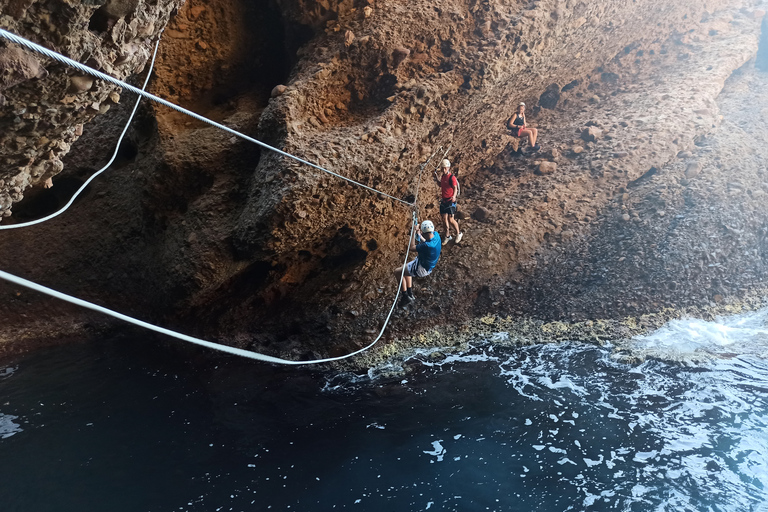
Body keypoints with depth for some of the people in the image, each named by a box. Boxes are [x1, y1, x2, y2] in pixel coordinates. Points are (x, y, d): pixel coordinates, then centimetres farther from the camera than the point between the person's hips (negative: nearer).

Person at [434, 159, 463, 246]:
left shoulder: (452, 177, -15)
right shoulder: (443, 176, 9)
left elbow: (455, 188, -22)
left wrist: (454, 196, -41)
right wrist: (436, 179, 10)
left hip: (451, 201, -7)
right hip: (443, 201, 7)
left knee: (451, 220, -7)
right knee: (444, 219, 9)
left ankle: (459, 233, 16)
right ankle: (447, 236, 23)